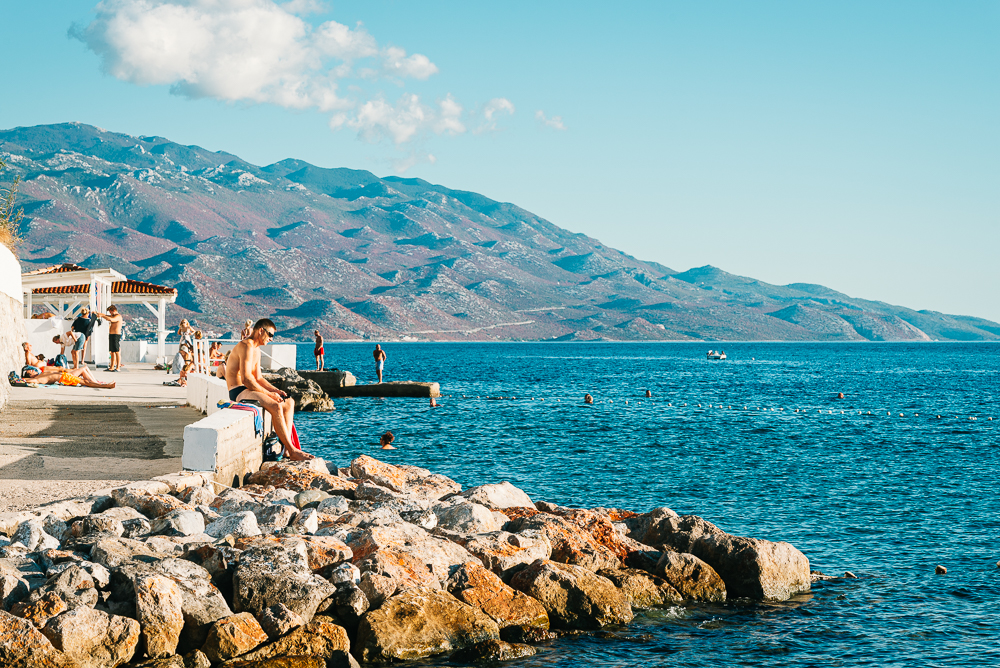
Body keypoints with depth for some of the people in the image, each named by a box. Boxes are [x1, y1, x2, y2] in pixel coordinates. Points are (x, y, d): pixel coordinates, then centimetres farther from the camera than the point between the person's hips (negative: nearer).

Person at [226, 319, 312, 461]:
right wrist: (268, 393, -17)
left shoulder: (256, 350, 20)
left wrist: (276, 390, 5)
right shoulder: (247, 346, -15)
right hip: (239, 392, -11)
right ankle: (291, 450, -25)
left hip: (248, 389, 11)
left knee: (289, 402, 2)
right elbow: (246, 379, -24)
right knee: (275, 406, -30)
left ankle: (286, 448, -11)